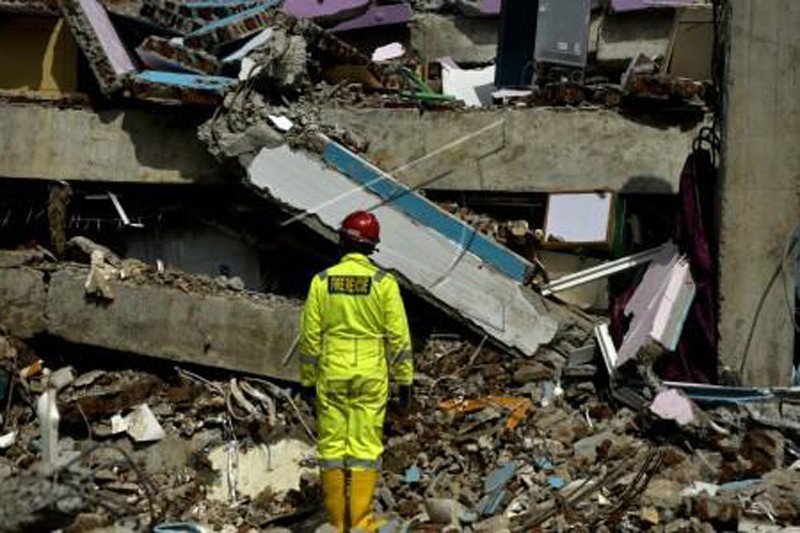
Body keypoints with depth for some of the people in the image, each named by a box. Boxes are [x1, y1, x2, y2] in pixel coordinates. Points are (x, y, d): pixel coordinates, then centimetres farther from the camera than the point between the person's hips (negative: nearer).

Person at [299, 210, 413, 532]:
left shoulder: (322, 280, -2)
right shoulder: (383, 282, -6)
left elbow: (310, 336, 1)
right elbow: (399, 336, -5)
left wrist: (307, 380, 9)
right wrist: (404, 379, 3)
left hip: (331, 375, 1)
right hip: (371, 376, -1)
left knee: (331, 445, 9)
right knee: (366, 446, 4)